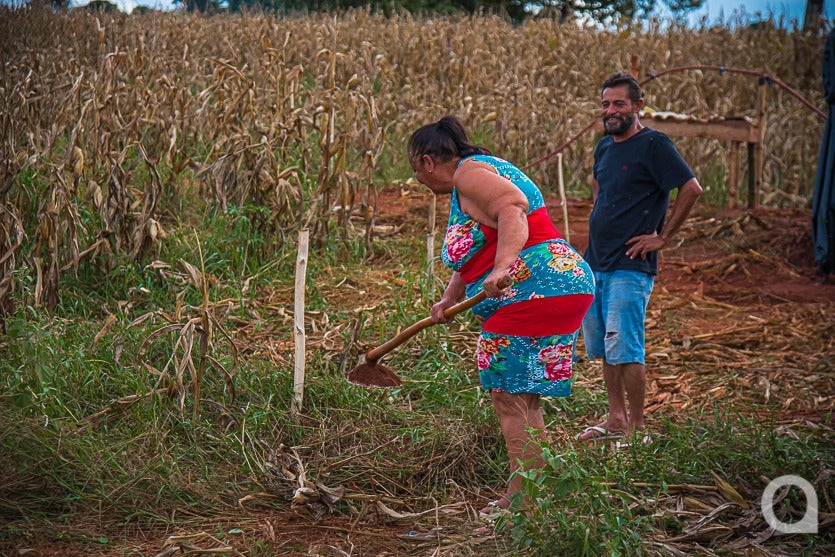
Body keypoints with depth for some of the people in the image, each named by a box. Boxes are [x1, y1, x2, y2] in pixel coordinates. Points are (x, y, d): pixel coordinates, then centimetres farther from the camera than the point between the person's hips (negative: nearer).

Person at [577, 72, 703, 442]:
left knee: (624, 349, -10)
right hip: (594, 262, 8)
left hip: (630, 266, -8)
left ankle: (637, 427, 1)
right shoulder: (604, 146, 13)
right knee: (602, 348, 13)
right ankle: (616, 419, 23)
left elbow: (691, 189, -18)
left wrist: (663, 237, -14)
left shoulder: (654, 145, -11)